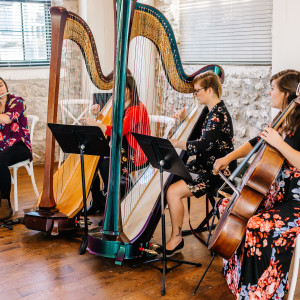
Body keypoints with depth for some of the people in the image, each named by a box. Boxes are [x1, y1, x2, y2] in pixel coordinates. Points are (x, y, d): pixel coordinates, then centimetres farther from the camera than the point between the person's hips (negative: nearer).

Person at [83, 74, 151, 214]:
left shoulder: (137, 109, -15)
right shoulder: (120, 108, 12)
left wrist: (95, 124, -29)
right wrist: (98, 114, 0)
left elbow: (120, 130, -28)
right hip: (121, 150, 9)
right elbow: (107, 125, 19)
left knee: (106, 164, -28)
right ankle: (97, 202, 5)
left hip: (136, 155, -9)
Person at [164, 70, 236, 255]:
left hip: (218, 172, -10)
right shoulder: (213, 111, 12)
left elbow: (201, 147, -27)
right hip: (207, 167, 11)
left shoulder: (219, 115, -19)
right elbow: (202, 144, 23)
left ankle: (176, 239, -4)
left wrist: (175, 143, -15)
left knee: (173, 191, -20)